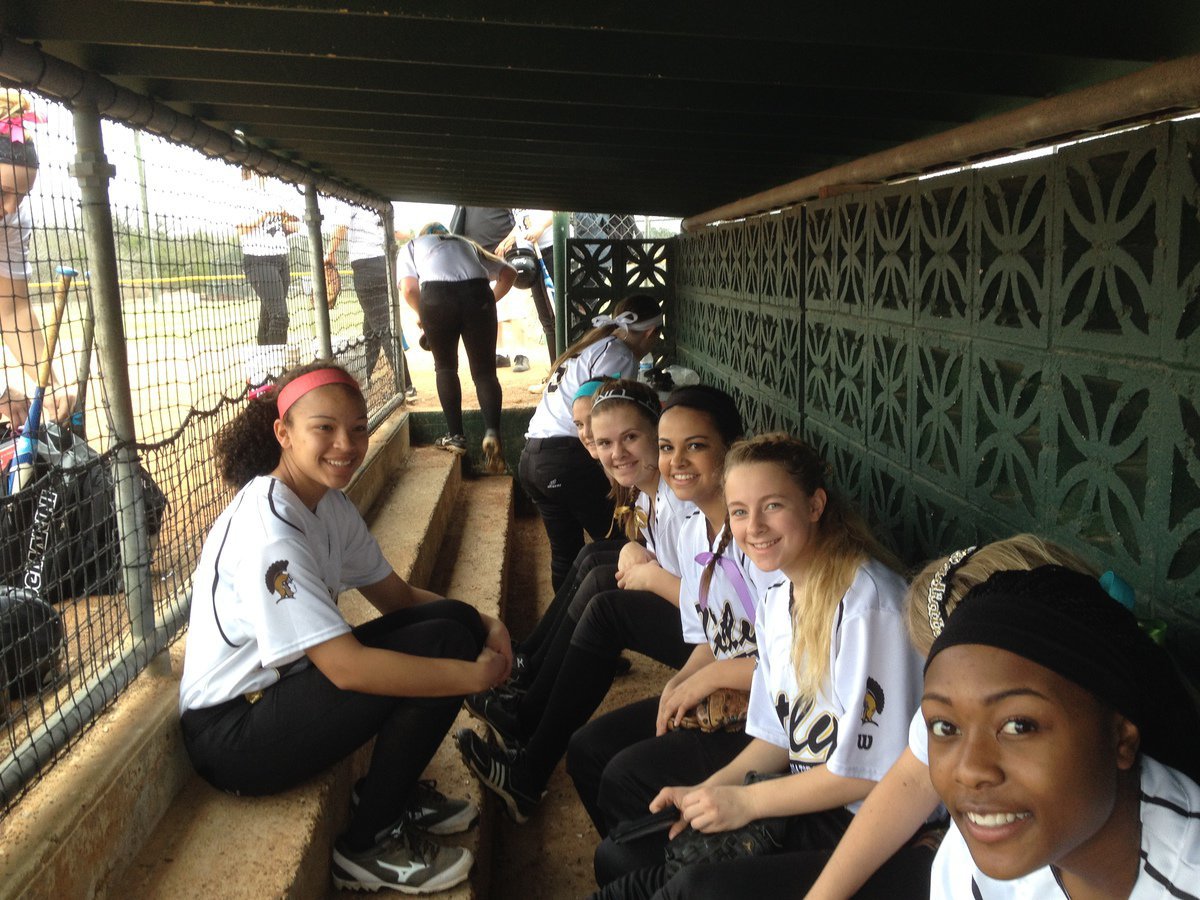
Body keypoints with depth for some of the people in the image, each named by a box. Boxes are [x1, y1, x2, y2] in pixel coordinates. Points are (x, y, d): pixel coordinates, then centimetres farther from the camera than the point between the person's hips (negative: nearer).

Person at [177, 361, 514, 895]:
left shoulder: (329, 503, 3)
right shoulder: (267, 528, -26)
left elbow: (397, 596, 8)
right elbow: (347, 667, -30)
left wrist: (484, 626, -9)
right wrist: (474, 675, -23)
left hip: (281, 688, 9)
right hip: (232, 735, -8)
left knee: (456, 620, -6)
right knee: (441, 645, -21)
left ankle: (398, 793, 11)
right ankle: (368, 846, -4)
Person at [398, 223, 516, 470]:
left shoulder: (412, 245, 31)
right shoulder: (466, 243, 39)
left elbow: (408, 289, 12)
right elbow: (508, 272, 28)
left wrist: (424, 317, 27)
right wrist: (490, 301, 33)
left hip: (436, 295, -1)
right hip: (478, 292, 1)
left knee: (445, 367, 18)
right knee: (484, 370, 7)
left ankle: (455, 436, 15)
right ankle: (492, 432, -15)